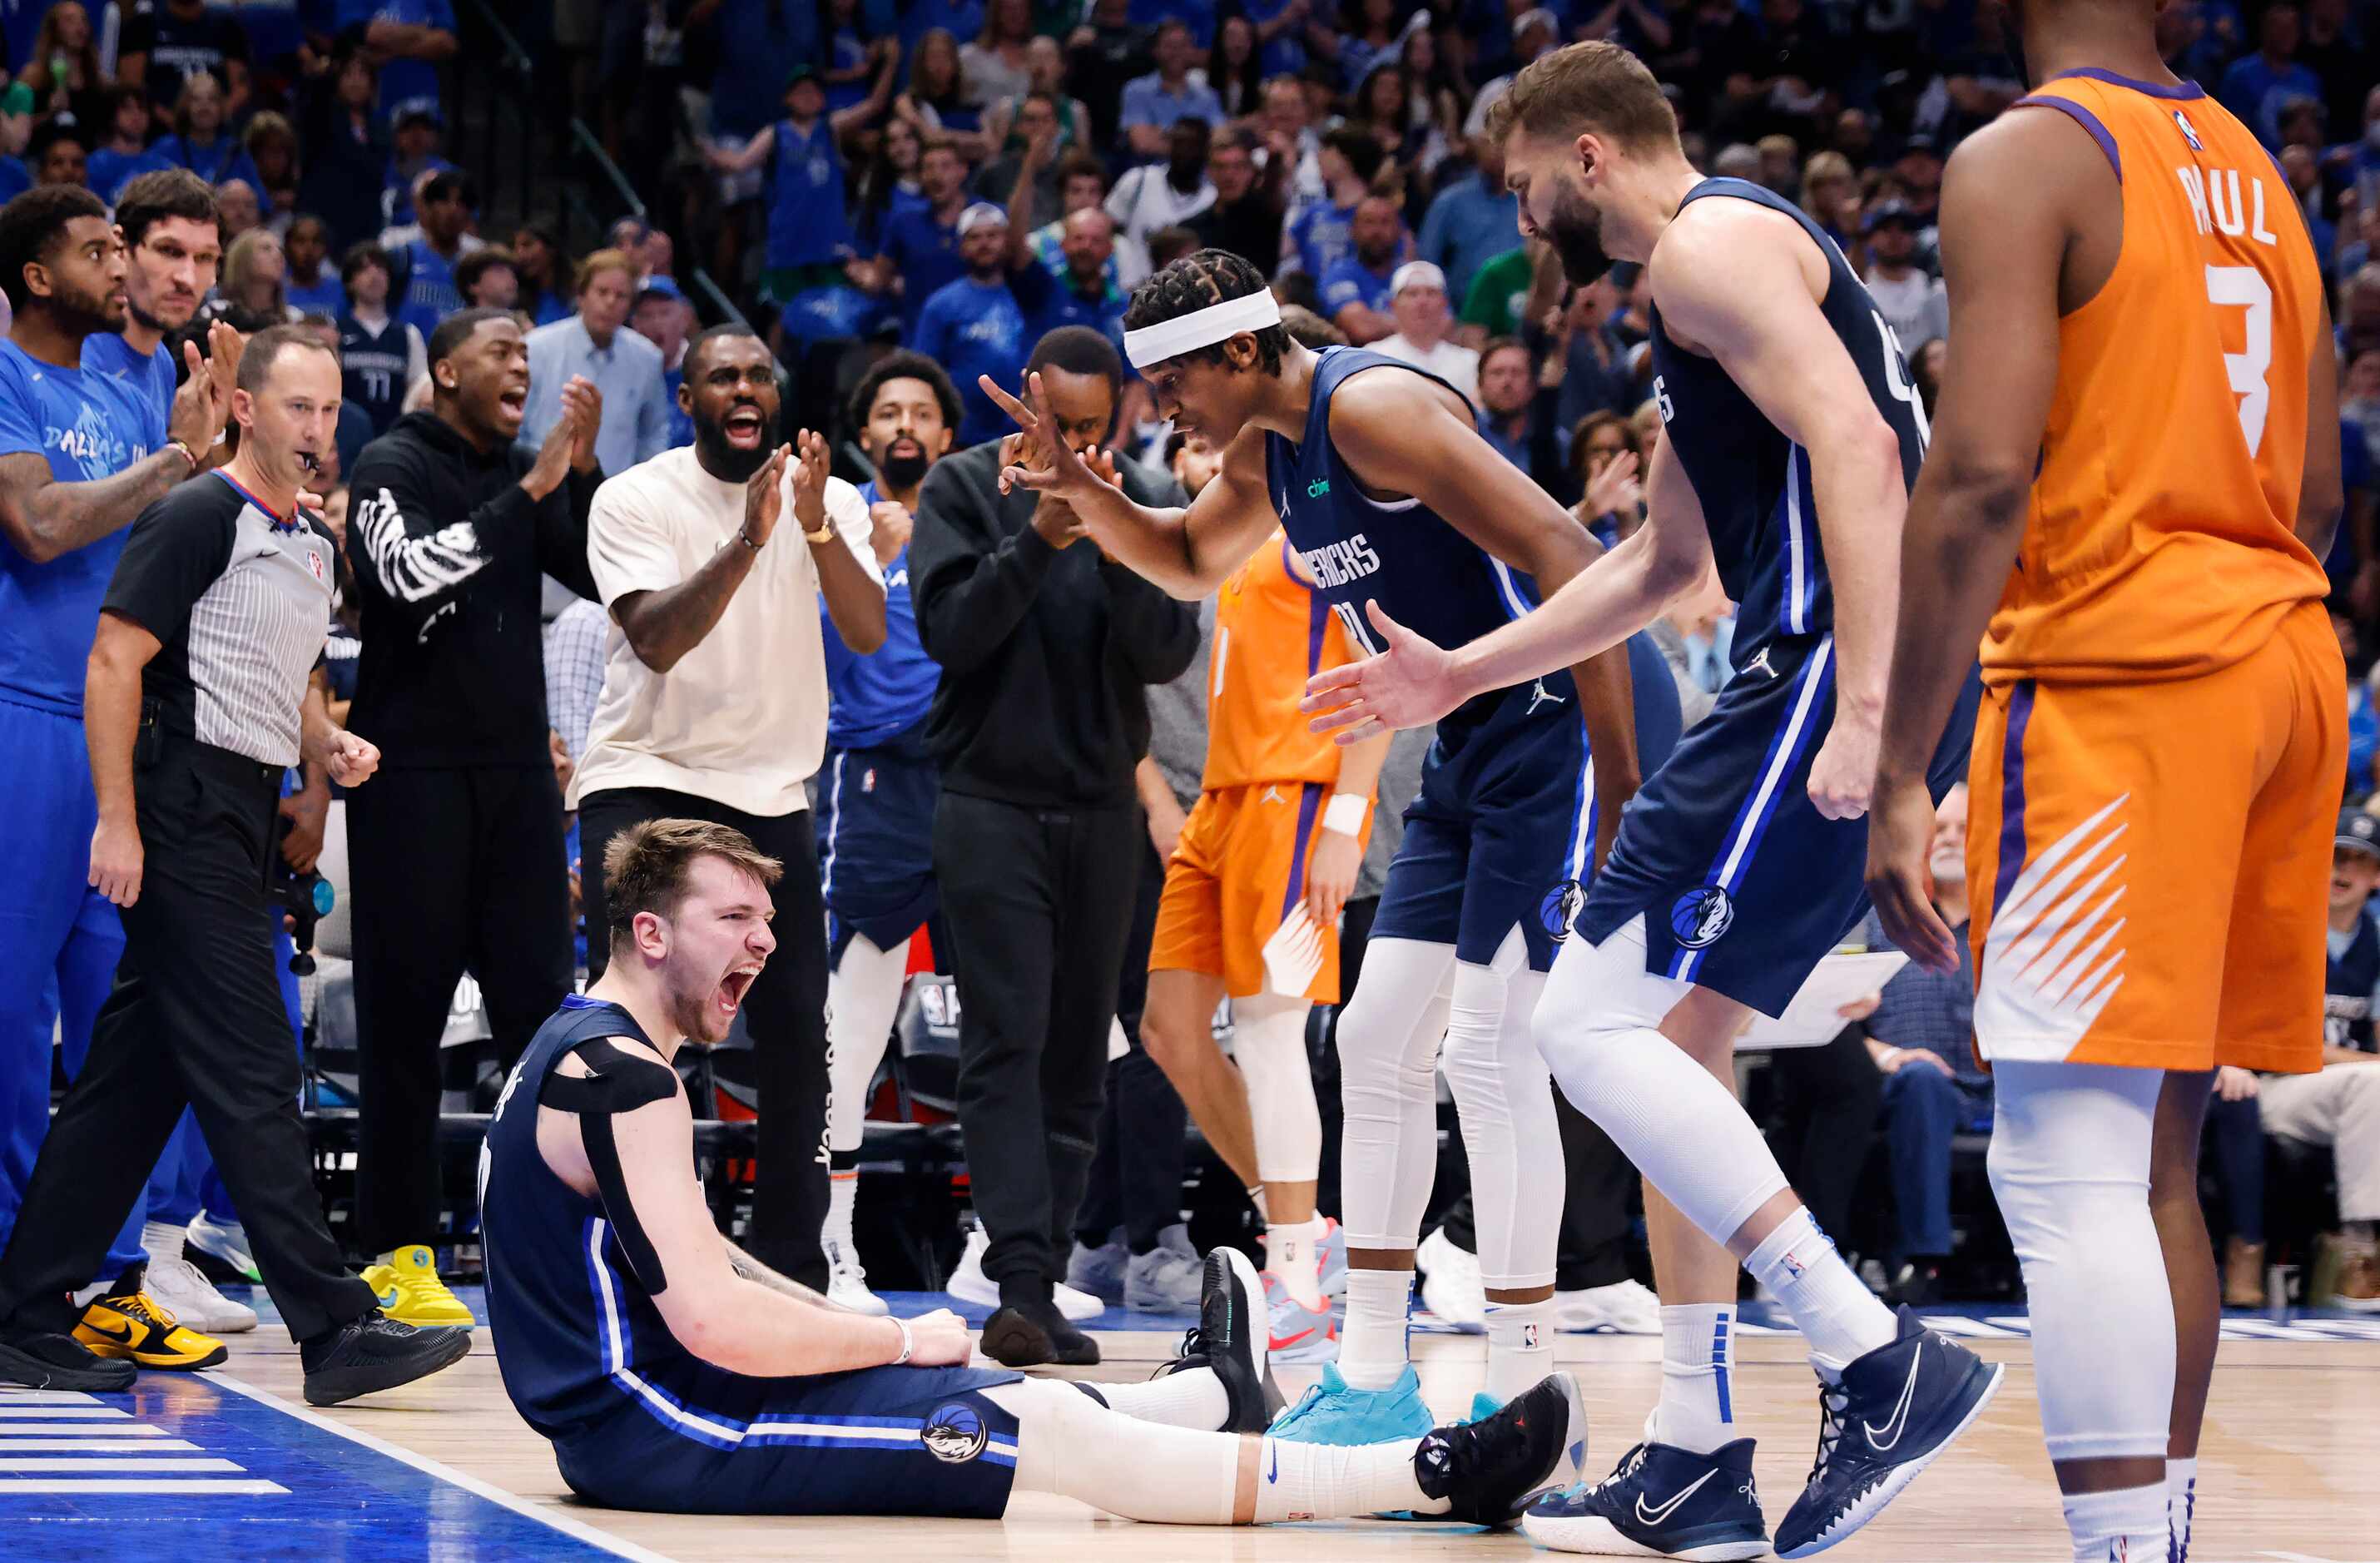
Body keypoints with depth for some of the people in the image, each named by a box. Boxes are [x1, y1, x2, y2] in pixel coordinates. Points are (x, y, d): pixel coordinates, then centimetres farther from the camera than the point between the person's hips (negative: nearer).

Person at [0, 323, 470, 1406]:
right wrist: (117, 823, -19)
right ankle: (333, 1328, -14)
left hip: (241, 825, 9)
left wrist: (329, 743, 11)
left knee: (136, 1077, 10)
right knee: (252, 1077, -11)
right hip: (185, 818, -9)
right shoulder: (198, 519, -8)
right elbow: (114, 664, -13)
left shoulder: (311, 544, 19)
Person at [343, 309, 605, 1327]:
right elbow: (409, 572, -21)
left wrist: (583, 468, -7)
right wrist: (531, 489, -21)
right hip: (413, 771, -5)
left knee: (540, 997, 4)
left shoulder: (527, 474, 12)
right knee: (405, 1012, -2)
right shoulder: (393, 466, -4)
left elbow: (602, 575, 5)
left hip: (515, 767, 5)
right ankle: (396, 1253, 3)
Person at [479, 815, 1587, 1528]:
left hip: (633, 1399, 10)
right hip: (653, 1432, -10)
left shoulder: (584, 1051, 16)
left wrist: (857, 1333, 15)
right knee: (1043, 1428, -11)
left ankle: (1214, 1393, 43)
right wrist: (899, 1339, -9)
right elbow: (718, 1324, -23)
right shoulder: (621, 1077, -18)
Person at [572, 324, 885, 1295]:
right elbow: (657, 641, -20)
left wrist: (816, 526, -27)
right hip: (643, 780, -3)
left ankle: (790, 1269, 13)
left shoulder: (831, 499, 3)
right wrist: (748, 540, -31)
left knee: (797, 1035, 2)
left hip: (771, 795, 3)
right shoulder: (635, 499, -6)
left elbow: (868, 634, -12)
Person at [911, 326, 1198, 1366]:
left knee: (1077, 1058, 4)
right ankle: (1021, 1285, -20)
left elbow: (1167, 654, -5)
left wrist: (1119, 546, -19)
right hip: (991, 804, -3)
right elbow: (950, 632, -10)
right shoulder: (963, 490, 0)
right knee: (1007, 1046, -12)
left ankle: (1043, 1289, 9)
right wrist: (1037, 540, -22)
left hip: (1102, 812, 3)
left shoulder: (1147, 504, 5)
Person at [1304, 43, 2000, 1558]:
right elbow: (1665, 560, 37)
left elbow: (1857, 450, -21)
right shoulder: (1713, 280, 27)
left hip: (1837, 681, -11)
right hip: (1815, 682, 11)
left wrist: (1864, 706, -29)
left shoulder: (1713, 243, -6)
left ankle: (1884, 1362, -15)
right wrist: (1465, 672, 38)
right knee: (1673, 1031, 14)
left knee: (1595, 1023, -13)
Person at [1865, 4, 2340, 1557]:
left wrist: (1899, 775, -16)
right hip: (2290, 655, 8)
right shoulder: (2254, 170, 17)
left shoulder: (2026, 159, -8)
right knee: (2158, 1151, 16)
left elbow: (1982, 476, -17)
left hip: (2115, 669, -8)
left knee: (2068, 1166, -11)